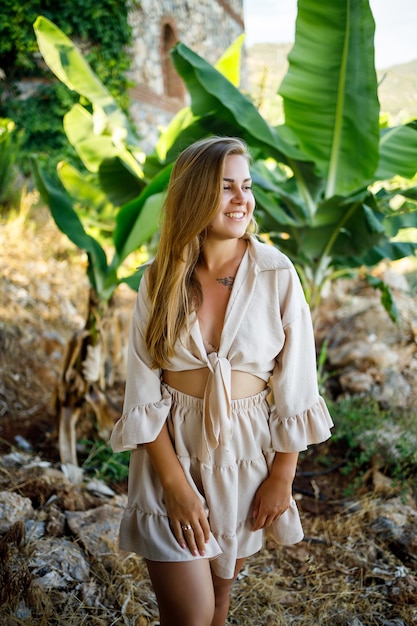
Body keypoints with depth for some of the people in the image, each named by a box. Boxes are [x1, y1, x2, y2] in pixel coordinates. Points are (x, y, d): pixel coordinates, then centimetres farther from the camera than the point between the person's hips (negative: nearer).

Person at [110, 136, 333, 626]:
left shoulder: (276, 274, -10)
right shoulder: (160, 278, -7)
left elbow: (295, 386, -6)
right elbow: (144, 391, -8)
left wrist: (282, 476, -4)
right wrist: (176, 483, -13)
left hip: (247, 452, 1)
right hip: (172, 451, 0)